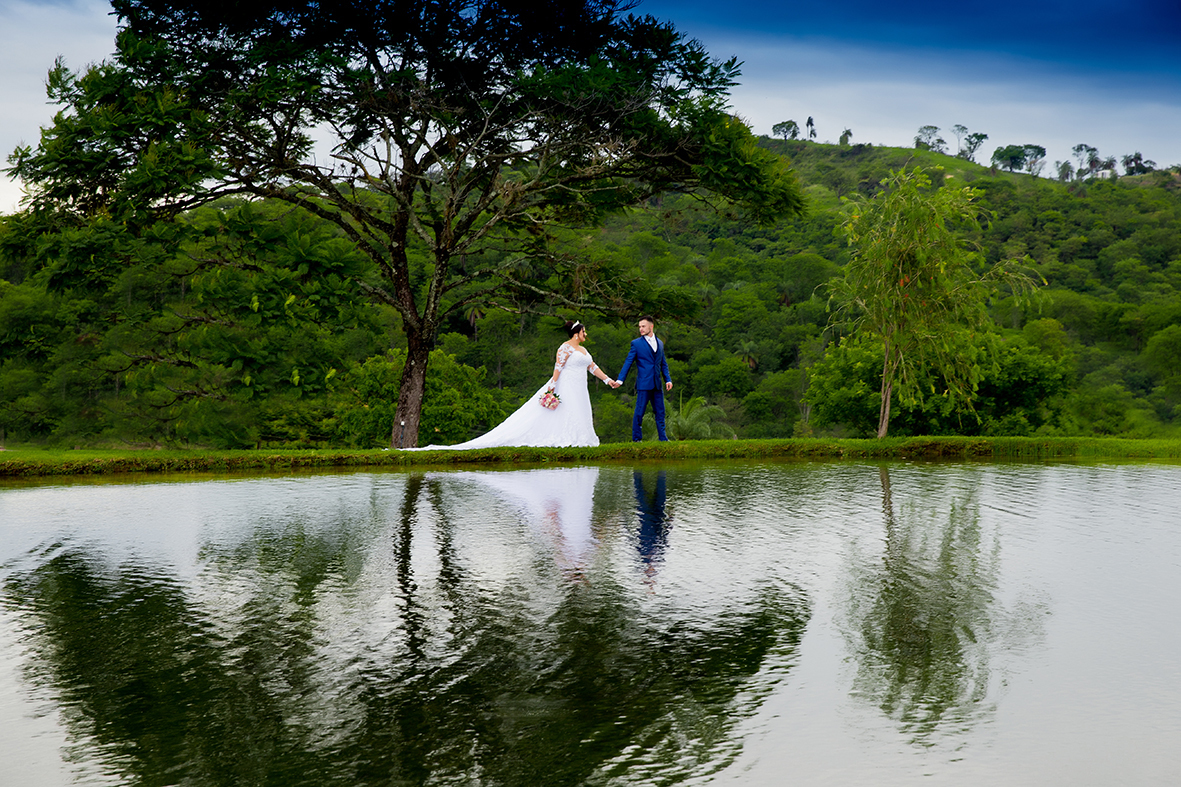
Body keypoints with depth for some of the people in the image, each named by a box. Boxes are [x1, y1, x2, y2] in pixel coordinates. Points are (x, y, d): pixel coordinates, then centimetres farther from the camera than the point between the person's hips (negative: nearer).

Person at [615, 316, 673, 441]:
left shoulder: (660, 343, 15)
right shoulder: (636, 343, 1)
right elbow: (628, 363, -1)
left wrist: (668, 379, 10)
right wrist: (620, 379, -9)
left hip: (657, 384, 5)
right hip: (644, 384, -4)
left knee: (660, 412, 7)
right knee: (639, 411, -4)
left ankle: (663, 438, 14)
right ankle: (636, 439, 3)